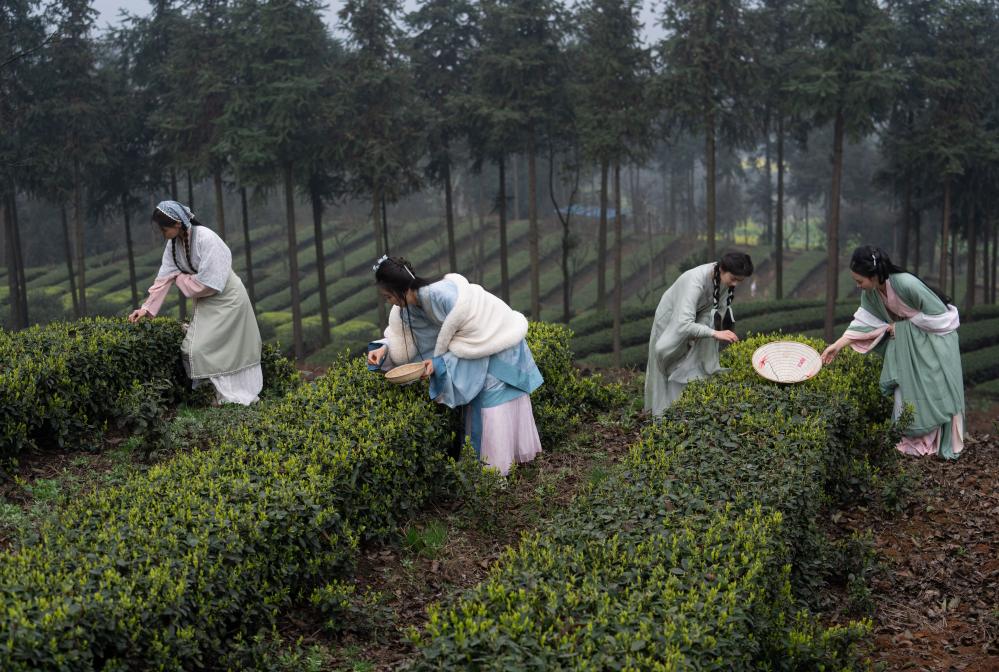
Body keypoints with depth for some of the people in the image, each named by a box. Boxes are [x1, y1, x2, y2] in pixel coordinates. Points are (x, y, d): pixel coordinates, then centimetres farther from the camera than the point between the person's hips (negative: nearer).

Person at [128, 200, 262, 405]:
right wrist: (147, 308, -7)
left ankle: (229, 397, 2)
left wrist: (181, 279, -12)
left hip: (226, 299, -8)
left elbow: (208, 283, -27)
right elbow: (164, 277, -2)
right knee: (193, 348, 4)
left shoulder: (206, 239, -26)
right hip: (205, 302, 8)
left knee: (203, 347, -10)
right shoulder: (173, 243, -3)